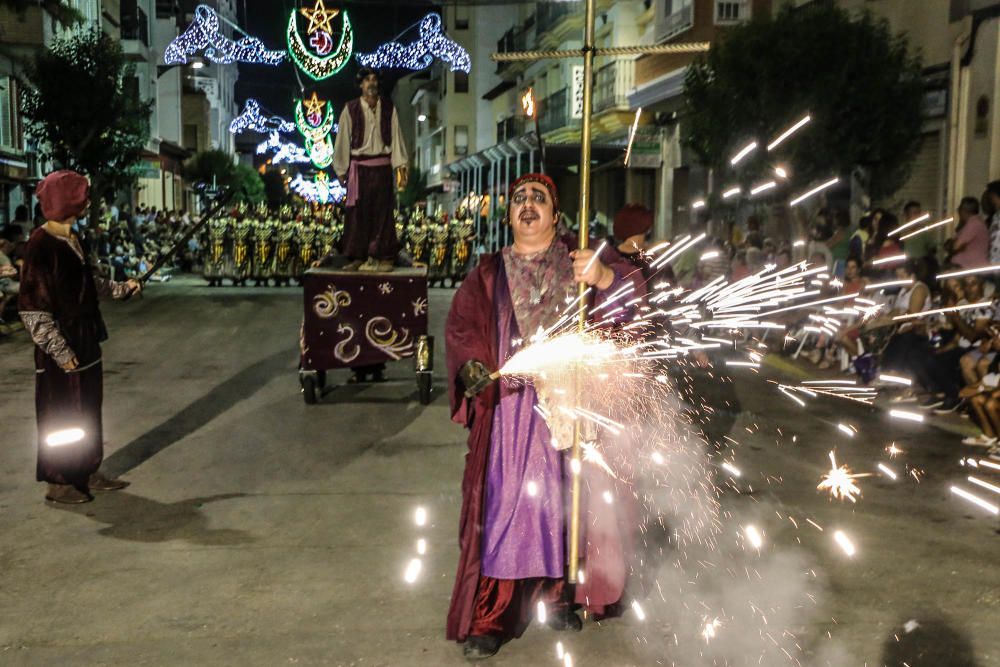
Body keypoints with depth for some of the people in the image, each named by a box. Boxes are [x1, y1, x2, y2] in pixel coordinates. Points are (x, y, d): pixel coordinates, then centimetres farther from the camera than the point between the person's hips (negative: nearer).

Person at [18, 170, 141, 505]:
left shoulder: (72, 238, 8)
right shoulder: (42, 243, -18)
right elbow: (31, 306, -19)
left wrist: (123, 287, 23)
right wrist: (59, 349, -21)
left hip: (85, 340, 8)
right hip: (61, 348, -8)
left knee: (87, 410, 16)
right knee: (60, 415, 4)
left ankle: (87, 472, 30)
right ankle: (57, 482, 17)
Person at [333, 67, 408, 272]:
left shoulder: (388, 107, 4)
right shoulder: (351, 109, 0)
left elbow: (395, 137, 3)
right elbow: (343, 140, 4)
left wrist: (400, 167, -3)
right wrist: (342, 170, 3)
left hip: (382, 166, 1)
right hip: (359, 167, 0)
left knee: (382, 212, 2)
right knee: (358, 213, 2)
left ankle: (383, 257, 7)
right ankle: (358, 257, 8)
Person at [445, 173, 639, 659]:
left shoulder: (580, 256, 6)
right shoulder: (489, 273, 10)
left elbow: (633, 288, -8)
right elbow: (461, 325, 0)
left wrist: (603, 276, -30)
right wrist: (472, 366, -19)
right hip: (509, 407, 0)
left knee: (567, 501, 8)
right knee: (503, 505, -2)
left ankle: (559, 594, 29)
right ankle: (488, 618, 7)